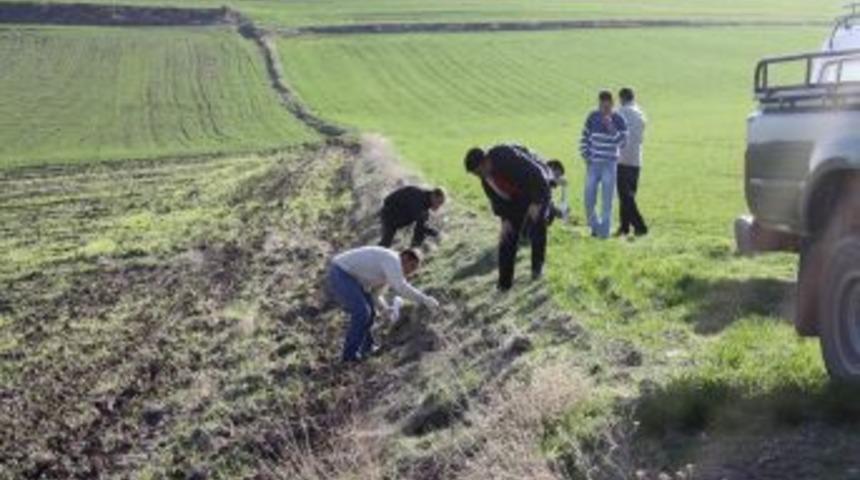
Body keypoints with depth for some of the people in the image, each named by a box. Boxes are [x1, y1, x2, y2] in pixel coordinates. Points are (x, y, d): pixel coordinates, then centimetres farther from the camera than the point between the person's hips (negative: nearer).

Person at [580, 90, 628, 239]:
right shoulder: (592, 117, 3)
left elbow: (622, 142, -14)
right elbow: (585, 137, 11)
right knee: (589, 198, 3)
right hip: (593, 163, 3)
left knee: (606, 200, -3)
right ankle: (595, 226, 23)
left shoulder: (619, 120, -5)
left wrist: (610, 127, -23)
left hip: (609, 164, -3)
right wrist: (586, 156, 3)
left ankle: (604, 230, 4)